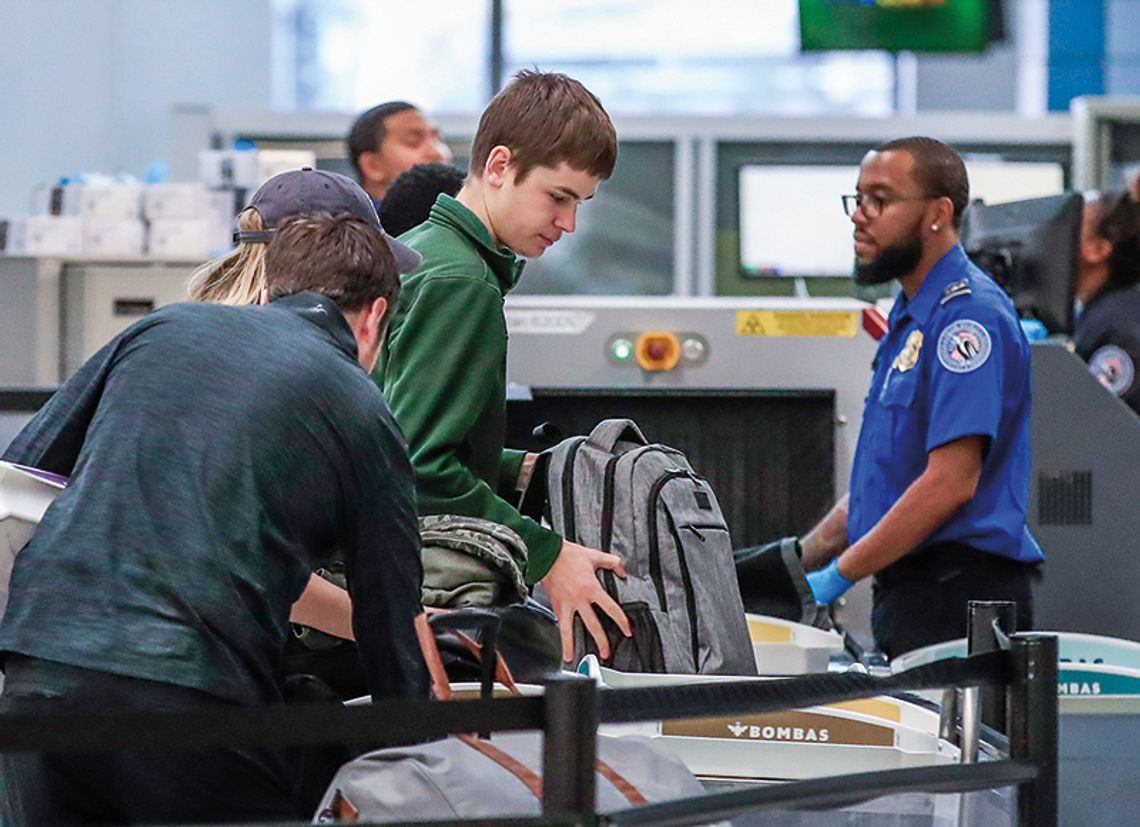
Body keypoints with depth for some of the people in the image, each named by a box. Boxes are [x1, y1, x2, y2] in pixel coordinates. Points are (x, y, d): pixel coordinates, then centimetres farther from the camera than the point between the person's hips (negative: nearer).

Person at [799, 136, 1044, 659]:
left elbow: (950, 482, -19)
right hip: (910, 591, 9)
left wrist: (837, 577, -17)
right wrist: (797, 561, 15)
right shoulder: (907, 319, 21)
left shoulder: (970, 314, -12)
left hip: (959, 596, -9)